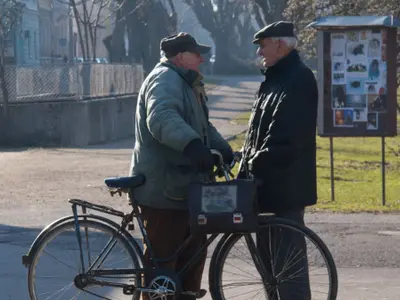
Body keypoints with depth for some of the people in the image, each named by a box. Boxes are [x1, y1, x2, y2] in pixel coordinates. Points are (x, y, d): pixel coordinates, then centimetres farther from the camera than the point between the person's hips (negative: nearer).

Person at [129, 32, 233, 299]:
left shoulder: (186, 83, 20)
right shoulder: (165, 80, -15)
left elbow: (202, 126, 28)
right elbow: (162, 118, -35)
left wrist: (225, 150, 10)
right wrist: (192, 145, -50)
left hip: (184, 186, 11)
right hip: (164, 189, -11)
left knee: (194, 251, 17)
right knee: (163, 257, -5)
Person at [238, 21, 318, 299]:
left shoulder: (298, 79, -14)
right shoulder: (276, 78, 19)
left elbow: (285, 135, -22)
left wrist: (257, 164, -20)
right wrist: (248, 163, 14)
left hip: (285, 184, -10)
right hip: (267, 180, 10)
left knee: (286, 252, -8)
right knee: (267, 248, 15)